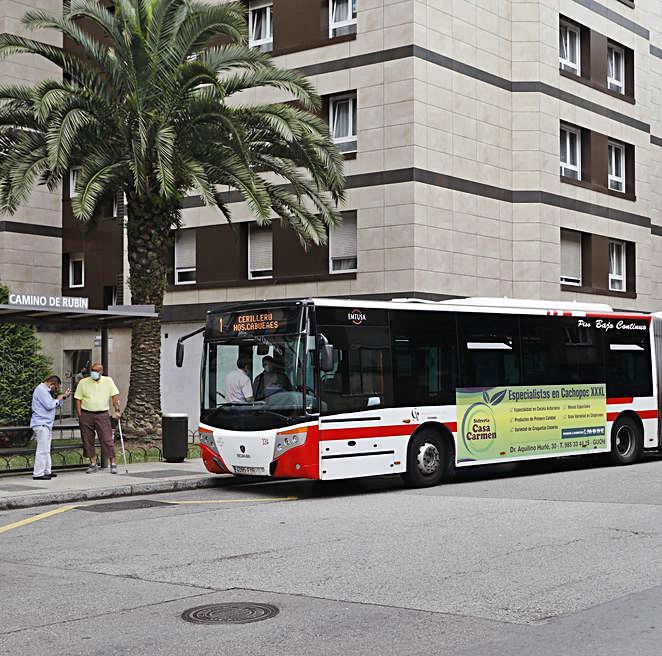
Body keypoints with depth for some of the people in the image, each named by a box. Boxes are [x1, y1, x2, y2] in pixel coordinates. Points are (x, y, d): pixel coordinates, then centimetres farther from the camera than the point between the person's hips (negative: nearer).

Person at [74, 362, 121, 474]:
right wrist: (80, 416, -1)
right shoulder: (83, 382, 5)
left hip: (102, 415, -1)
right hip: (86, 415, 1)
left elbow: (115, 395, 5)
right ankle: (93, 464, 14)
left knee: (107, 439, -5)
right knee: (88, 440, 4)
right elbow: (78, 399, 6)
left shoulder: (108, 381, 4)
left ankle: (113, 464, 1)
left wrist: (117, 410, -4)